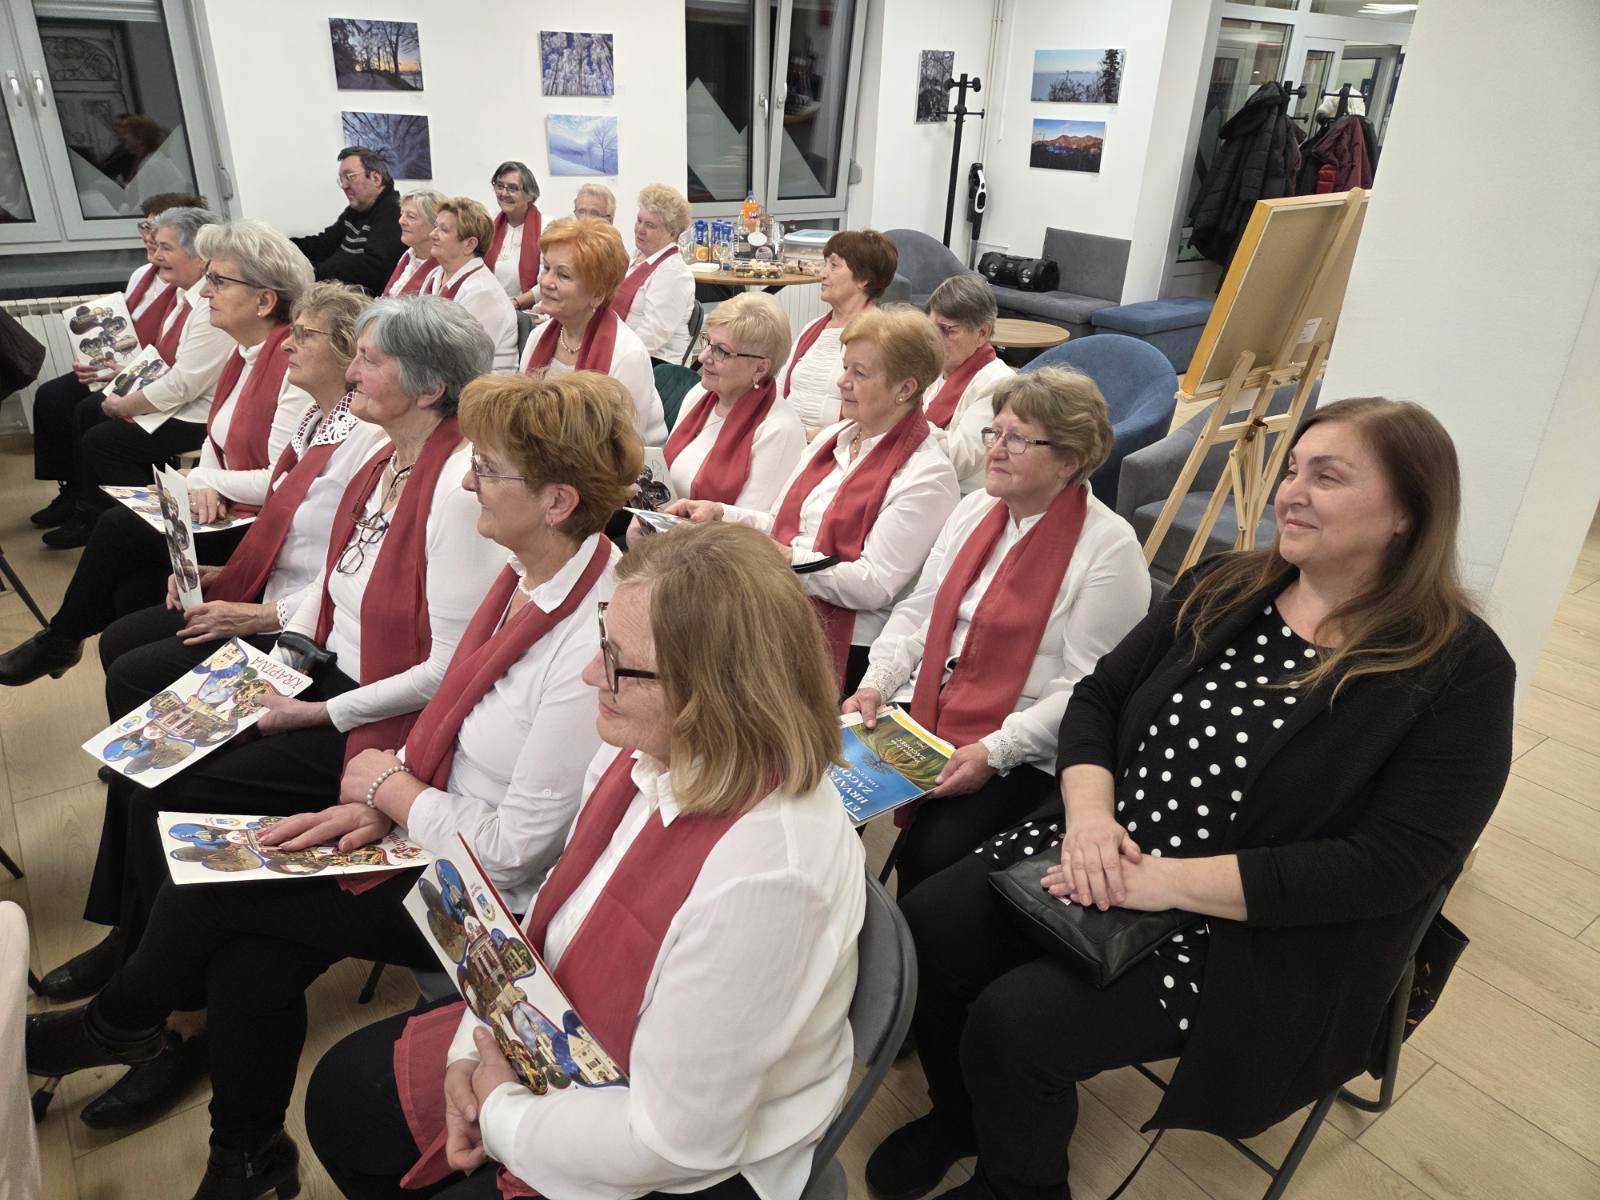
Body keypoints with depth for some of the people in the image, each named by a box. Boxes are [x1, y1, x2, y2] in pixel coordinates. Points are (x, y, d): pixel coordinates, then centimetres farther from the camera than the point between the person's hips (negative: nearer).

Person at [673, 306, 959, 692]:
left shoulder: (926, 475, -10)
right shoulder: (832, 437, 14)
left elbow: (874, 587, -17)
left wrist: (788, 559, -23)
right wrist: (720, 514, 5)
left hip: (845, 652, -7)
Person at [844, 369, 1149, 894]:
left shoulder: (1111, 547, -11)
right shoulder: (974, 508, 9)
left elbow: (1088, 687, -15)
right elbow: (916, 611, 13)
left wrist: (994, 751, -22)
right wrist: (876, 683, -3)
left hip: (1023, 756, -5)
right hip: (924, 713, 6)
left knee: (930, 856, -24)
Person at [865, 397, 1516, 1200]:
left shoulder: (1459, 671, -12)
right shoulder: (1222, 589, 4)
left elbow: (1390, 868, -18)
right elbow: (1097, 697, 5)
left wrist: (1170, 880, -25)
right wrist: (1088, 815, -16)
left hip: (1260, 940, -5)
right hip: (1107, 857, 6)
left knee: (1013, 1022, -20)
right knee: (928, 927, -11)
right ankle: (962, 1115, 20)